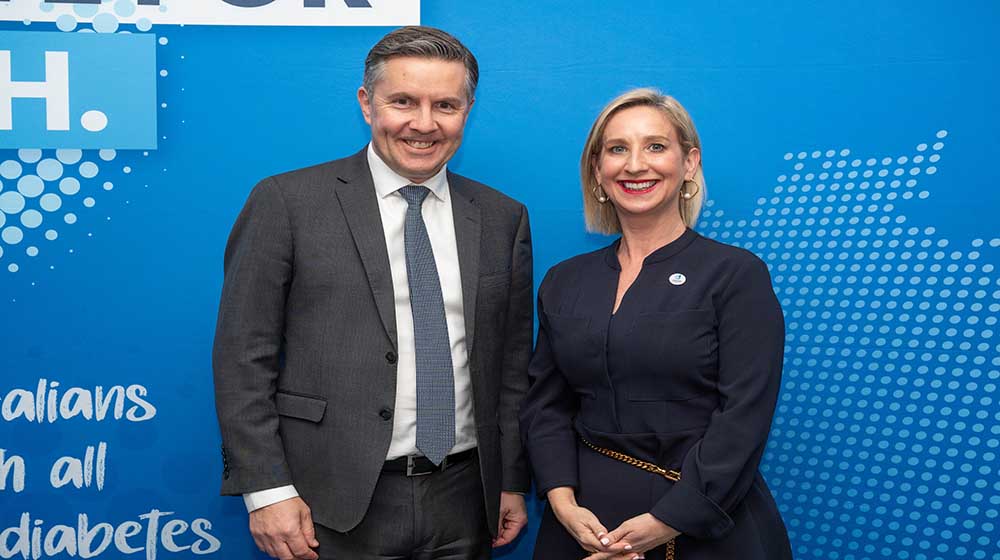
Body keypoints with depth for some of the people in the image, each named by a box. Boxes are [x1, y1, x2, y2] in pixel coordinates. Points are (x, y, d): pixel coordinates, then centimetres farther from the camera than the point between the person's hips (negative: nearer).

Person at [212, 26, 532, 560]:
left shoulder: (503, 218, 6)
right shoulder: (288, 202, -5)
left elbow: (512, 364, 10)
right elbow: (243, 358, -6)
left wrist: (512, 481, 9)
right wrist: (267, 491, -11)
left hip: (463, 503, 4)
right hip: (334, 512, -3)